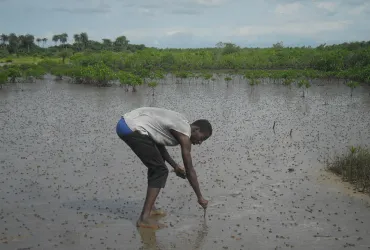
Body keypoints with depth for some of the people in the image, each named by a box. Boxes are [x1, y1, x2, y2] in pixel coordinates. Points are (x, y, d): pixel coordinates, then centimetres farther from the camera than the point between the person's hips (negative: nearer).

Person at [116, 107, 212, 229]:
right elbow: (190, 171, -4)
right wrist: (200, 197, 6)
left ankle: (150, 207, 25)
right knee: (160, 171, -6)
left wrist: (175, 166, 24)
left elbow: (158, 142, 25)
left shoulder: (181, 123, 17)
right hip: (132, 129, -10)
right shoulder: (184, 136, -8)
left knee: (156, 166, 21)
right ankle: (144, 218, -9)